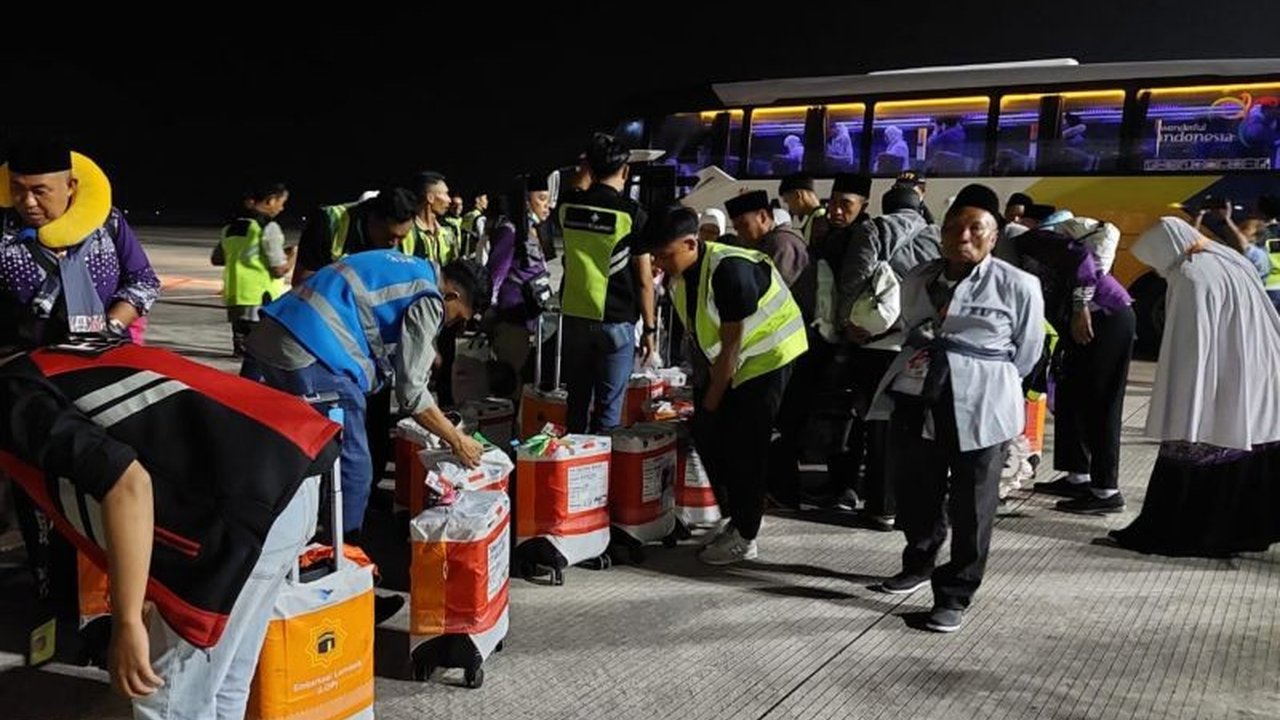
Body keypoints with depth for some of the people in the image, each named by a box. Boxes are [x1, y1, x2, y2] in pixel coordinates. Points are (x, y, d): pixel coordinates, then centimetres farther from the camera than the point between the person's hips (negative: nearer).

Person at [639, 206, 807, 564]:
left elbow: (731, 344, -24)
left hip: (766, 357, -8)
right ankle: (739, 516, 20)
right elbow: (698, 336, 5)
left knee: (745, 445, -7)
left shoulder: (729, 270, -30)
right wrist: (700, 389, 6)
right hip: (723, 360, 8)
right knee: (707, 434, 5)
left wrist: (711, 400, -15)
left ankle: (744, 537, 6)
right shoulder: (679, 274, -4)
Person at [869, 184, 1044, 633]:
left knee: (970, 505, 2)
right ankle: (919, 563, 38)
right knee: (915, 491, 15)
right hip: (915, 399, 5)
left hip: (978, 406, -5)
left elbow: (1027, 351, 5)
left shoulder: (1017, 286, -5)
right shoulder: (917, 280, 9)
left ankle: (955, 595, 13)